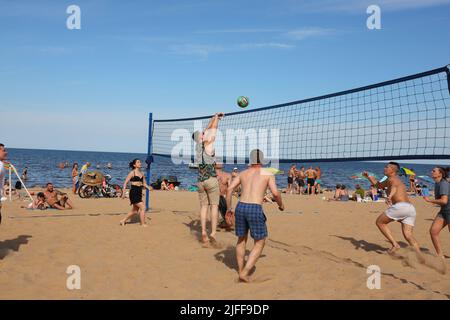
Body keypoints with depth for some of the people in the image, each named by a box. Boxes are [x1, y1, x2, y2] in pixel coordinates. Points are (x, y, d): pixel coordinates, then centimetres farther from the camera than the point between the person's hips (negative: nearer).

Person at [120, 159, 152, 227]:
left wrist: (148, 188, -3)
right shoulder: (132, 173, -6)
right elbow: (126, 183, -7)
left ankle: (123, 221, 28)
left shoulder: (142, 174, 13)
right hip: (133, 192, -8)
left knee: (135, 211, 13)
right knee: (143, 208, -11)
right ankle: (143, 224, -1)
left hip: (139, 193, 8)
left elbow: (144, 184, 18)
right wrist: (123, 193, -14)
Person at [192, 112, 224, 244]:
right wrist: (217, 117, 21)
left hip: (200, 180, 6)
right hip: (211, 179, -6)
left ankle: (204, 232, -1)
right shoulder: (208, 143, -4)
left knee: (204, 206, 8)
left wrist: (214, 117, 29)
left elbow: (208, 129, 22)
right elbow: (214, 128, 5)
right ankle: (213, 233, -11)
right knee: (214, 206, -4)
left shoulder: (198, 146, 12)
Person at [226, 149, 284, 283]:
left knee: (242, 239, 24)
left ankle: (241, 272, 30)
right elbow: (275, 193, -4)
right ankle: (245, 273, -1)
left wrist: (229, 207, 16)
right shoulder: (268, 174, 7)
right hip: (255, 209, -4)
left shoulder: (243, 173, 16)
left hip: (240, 207, 4)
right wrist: (281, 205, 15)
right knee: (259, 243, 10)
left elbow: (229, 189, 7)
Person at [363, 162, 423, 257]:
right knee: (408, 235, 0)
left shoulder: (392, 179, 6)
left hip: (401, 206, -8)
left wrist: (390, 196, -41)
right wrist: (368, 177, 43)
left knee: (380, 222, 8)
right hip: (411, 208, 8)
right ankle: (419, 256, -17)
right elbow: (379, 185, 51)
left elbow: (394, 186, -21)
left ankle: (395, 244, -1)